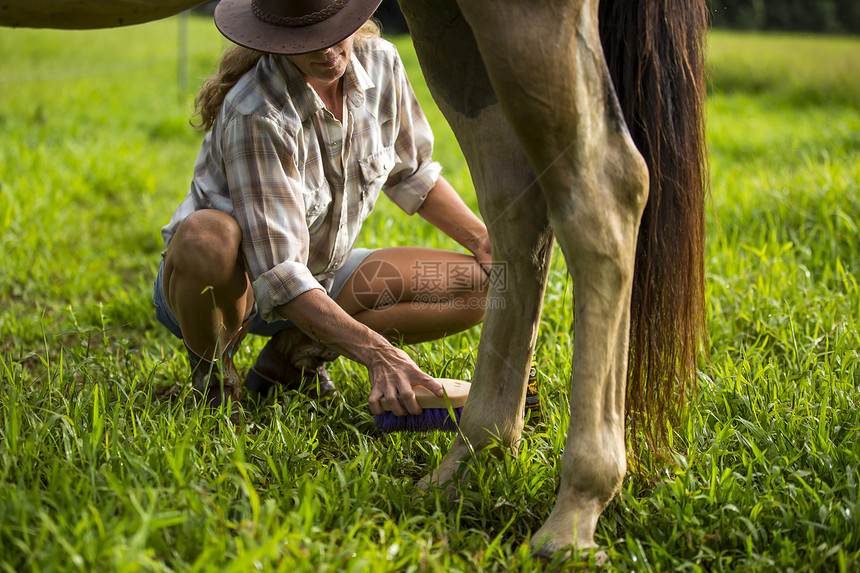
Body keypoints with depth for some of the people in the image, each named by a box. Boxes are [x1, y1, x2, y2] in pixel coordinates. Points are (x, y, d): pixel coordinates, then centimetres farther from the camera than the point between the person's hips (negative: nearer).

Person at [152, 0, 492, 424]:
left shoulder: (379, 63, -12)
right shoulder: (257, 114, -32)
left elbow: (410, 173, 8)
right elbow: (277, 273, -37)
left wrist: (483, 241, -2)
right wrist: (377, 354, -45)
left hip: (319, 278, 6)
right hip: (228, 282, -6)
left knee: (480, 286, -10)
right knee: (207, 236, -43)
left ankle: (299, 349, -2)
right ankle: (211, 371, -9)